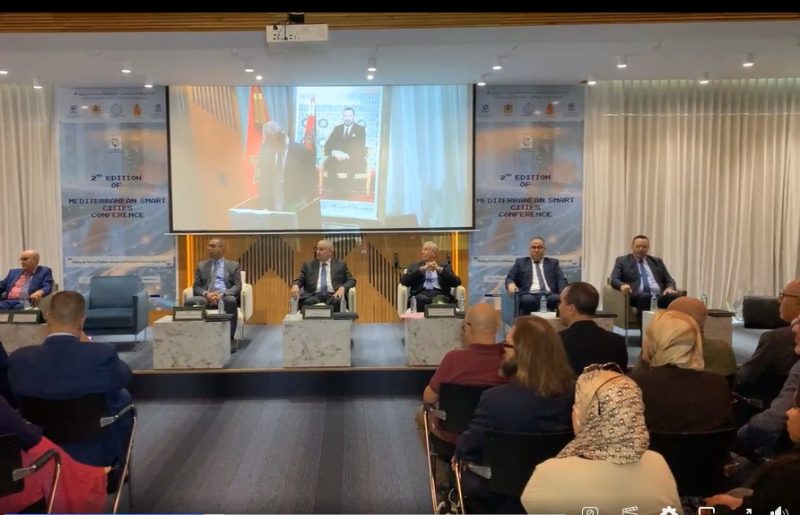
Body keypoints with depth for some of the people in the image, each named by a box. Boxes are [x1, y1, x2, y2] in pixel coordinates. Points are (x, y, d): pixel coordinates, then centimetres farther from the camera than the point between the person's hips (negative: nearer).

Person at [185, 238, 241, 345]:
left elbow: (237, 286, 2)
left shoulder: (234, 265, 13)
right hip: (206, 297, 2)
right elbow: (196, 287, 11)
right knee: (189, 302, -30)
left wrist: (222, 294, -17)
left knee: (231, 301, -38)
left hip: (225, 296, -2)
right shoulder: (201, 265, 20)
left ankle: (230, 339, -31)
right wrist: (206, 294, -12)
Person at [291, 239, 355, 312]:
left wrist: (342, 288, -10)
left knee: (338, 302, -36)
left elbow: (351, 281, 12)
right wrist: (295, 286, -9)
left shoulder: (341, 264, 17)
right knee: (308, 302, -35)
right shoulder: (308, 265, 21)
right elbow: (300, 279, 16)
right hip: (314, 295, 1)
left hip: (333, 295, 0)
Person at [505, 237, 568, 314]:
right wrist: (511, 284, -12)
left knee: (561, 300, -34)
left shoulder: (553, 263, 24)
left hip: (549, 294, 1)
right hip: (530, 295, -1)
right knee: (528, 300, -38)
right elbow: (509, 278, 15)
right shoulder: (520, 262, 22)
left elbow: (561, 279, 12)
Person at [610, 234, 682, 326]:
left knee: (675, 297, -30)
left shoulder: (657, 261, 26)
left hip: (659, 295, 4)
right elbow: (614, 280, 5)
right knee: (645, 297, -39)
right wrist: (622, 285, -20)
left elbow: (669, 280, 24)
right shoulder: (622, 261, 16)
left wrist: (669, 288, -2)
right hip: (638, 296, -3)